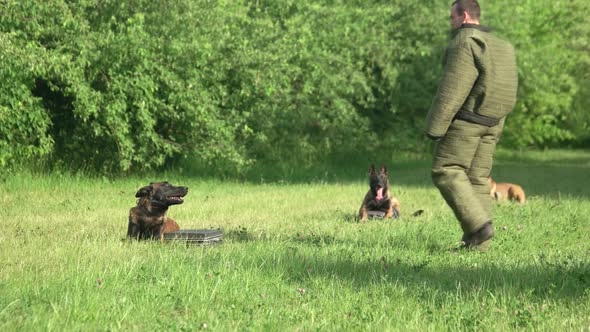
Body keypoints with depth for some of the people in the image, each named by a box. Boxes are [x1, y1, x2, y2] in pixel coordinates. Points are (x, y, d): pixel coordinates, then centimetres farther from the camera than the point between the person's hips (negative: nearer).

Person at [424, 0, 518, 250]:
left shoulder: (465, 42, -10)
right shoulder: (498, 46, 17)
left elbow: (452, 89, -17)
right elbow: (504, 91, 18)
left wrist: (434, 126, -15)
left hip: (465, 119, -8)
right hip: (491, 123, 8)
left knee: (446, 172, -5)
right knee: (477, 178, 7)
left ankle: (479, 224, -17)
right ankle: (476, 242, 2)